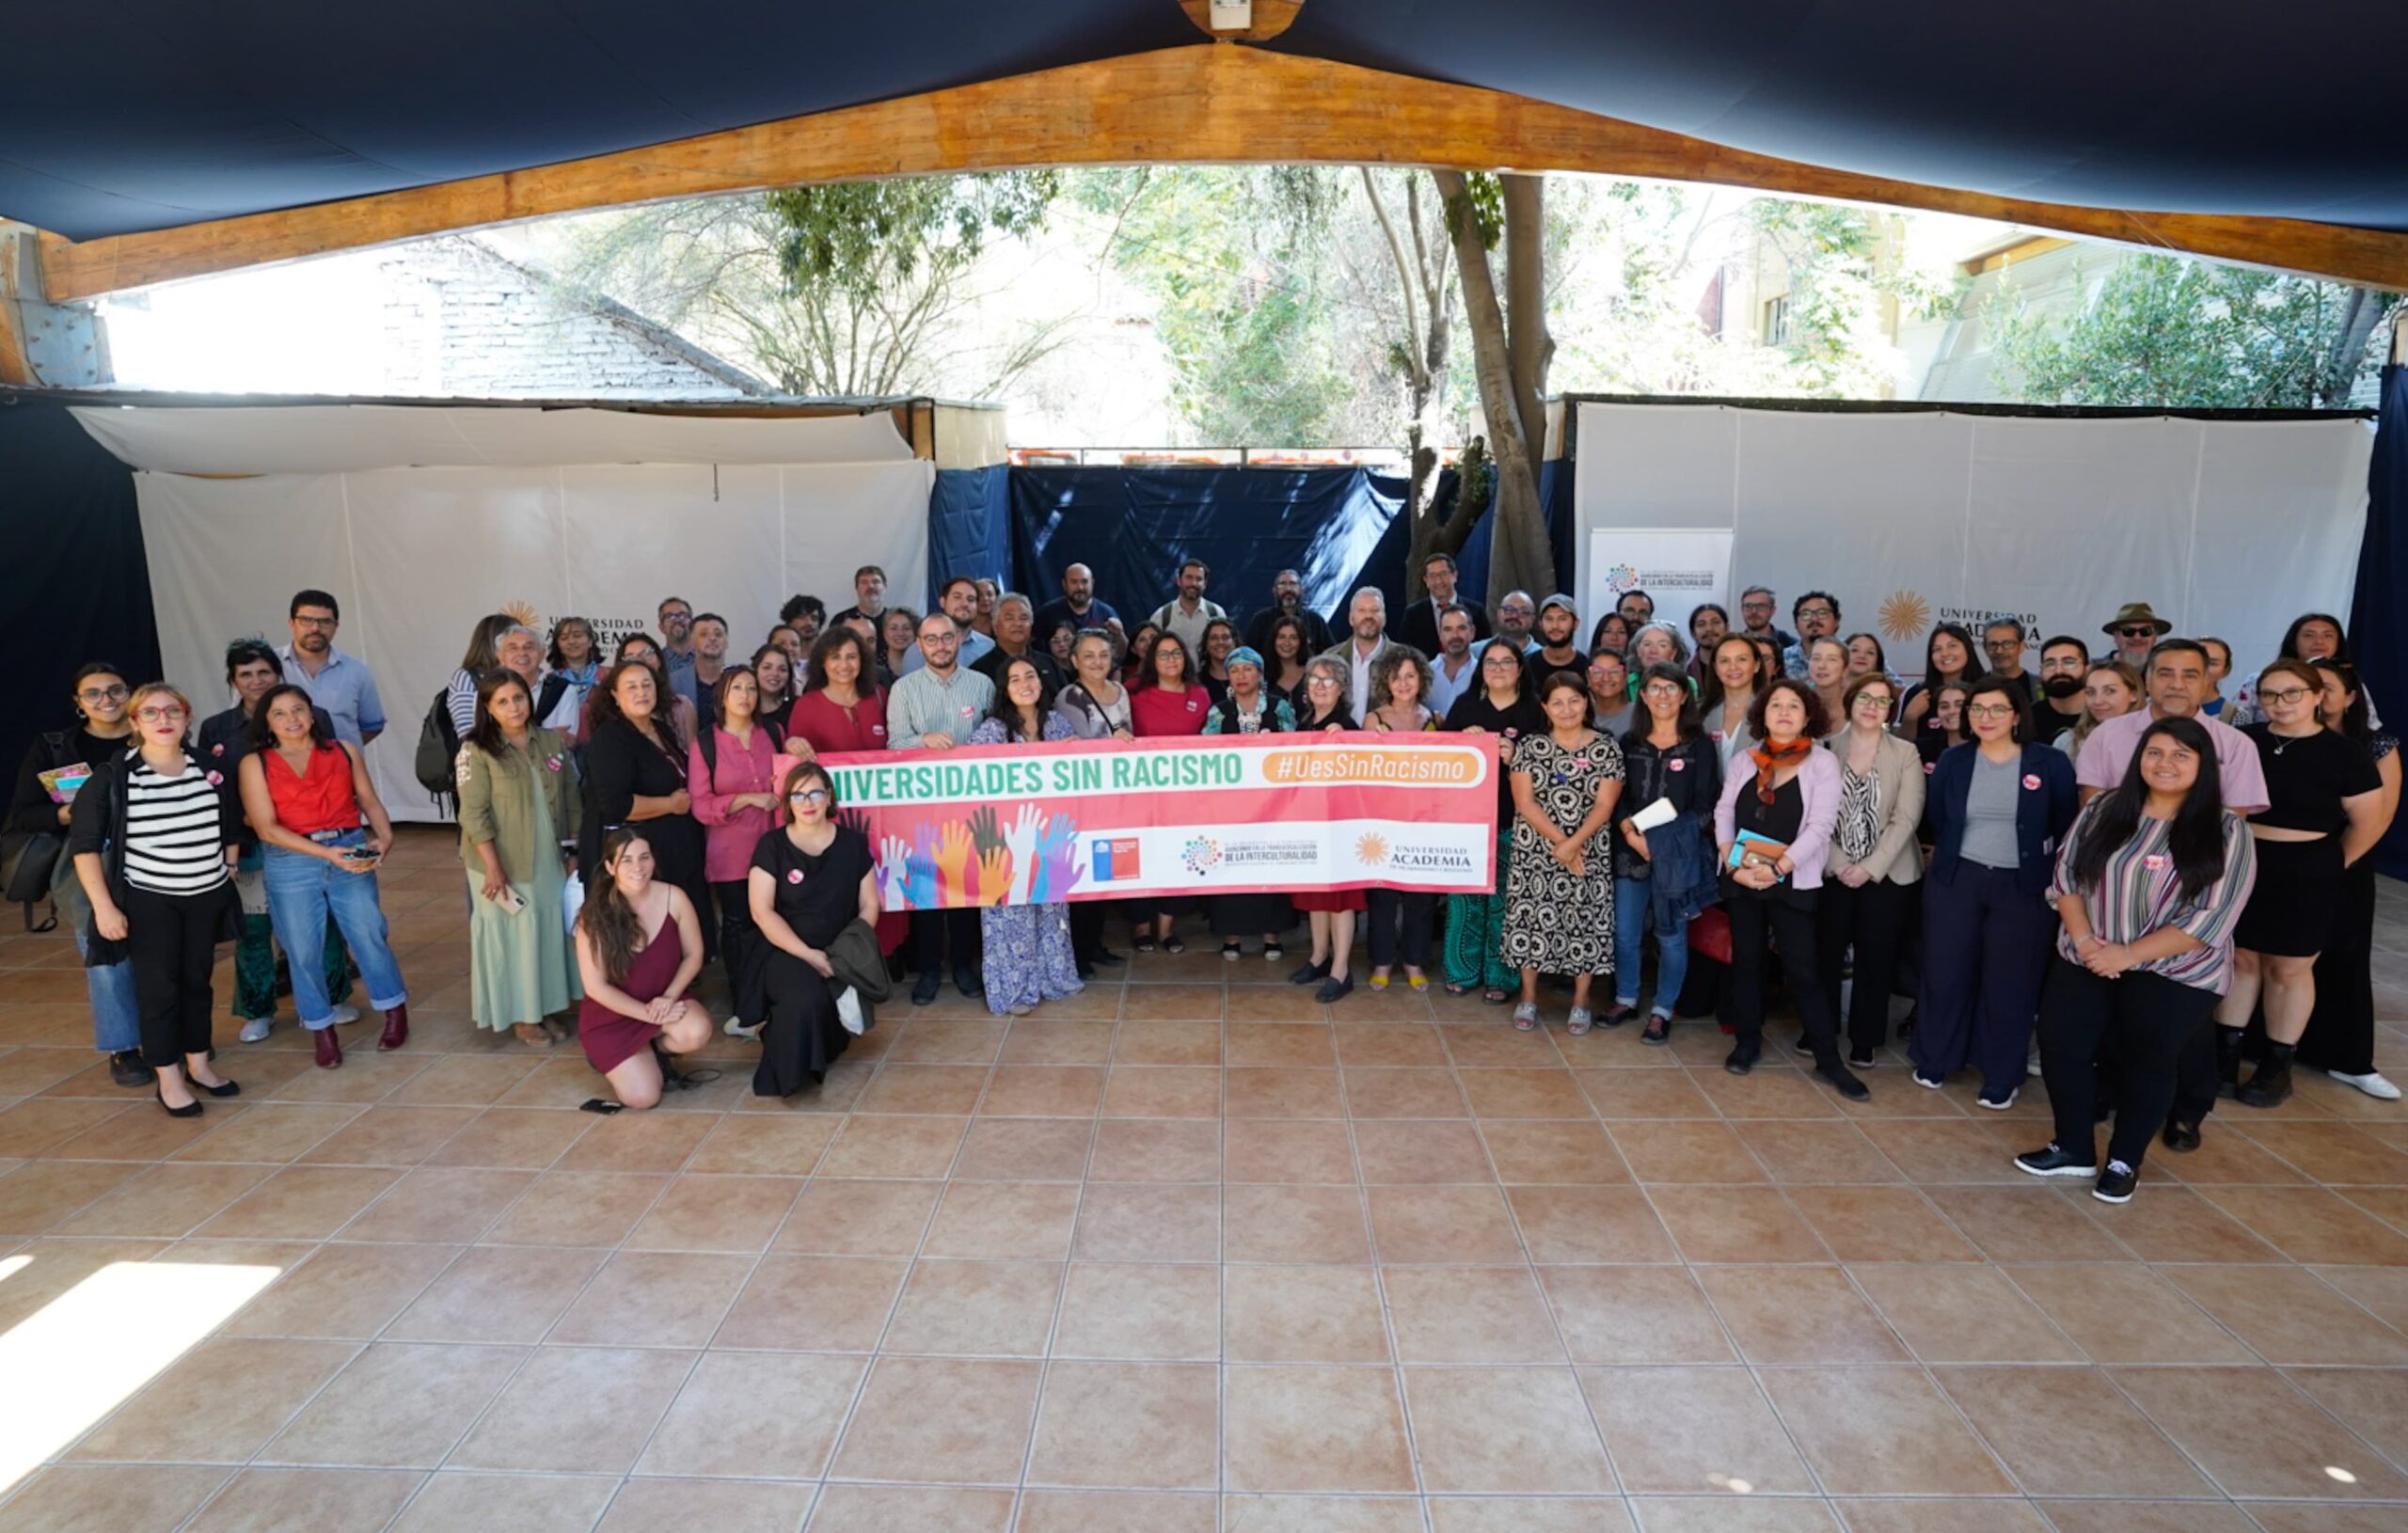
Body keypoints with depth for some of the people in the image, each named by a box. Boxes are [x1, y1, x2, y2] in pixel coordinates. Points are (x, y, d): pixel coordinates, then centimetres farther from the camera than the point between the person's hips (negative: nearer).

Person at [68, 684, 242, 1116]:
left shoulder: (208, 768, 2)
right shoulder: (111, 775, -11)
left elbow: (230, 826, 16)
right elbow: (84, 844, -10)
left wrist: (229, 868, 12)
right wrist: (103, 906, -14)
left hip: (207, 896, 4)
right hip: (147, 900, -4)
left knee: (197, 979, 14)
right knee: (158, 986, 3)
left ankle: (198, 1064, 28)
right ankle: (167, 1078, 15)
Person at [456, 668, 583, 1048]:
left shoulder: (553, 741, 2)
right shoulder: (477, 750, -10)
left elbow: (572, 799, 8)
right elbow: (474, 814, -14)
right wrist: (493, 866, -19)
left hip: (549, 859, 5)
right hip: (503, 863, -4)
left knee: (550, 931, 12)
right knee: (511, 934, 6)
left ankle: (544, 1008, 26)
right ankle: (520, 1016, 19)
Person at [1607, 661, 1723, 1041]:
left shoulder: (1700, 746, -2)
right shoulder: (1629, 743, 7)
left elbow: (1704, 810, -5)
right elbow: (1615, 798, 6)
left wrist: (1657, 840, -14)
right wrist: (1629, 832, -13)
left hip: (1678, 855, -3)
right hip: (1630, 851, 3)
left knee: (1671, 935, 6)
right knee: (1624, 931, 7)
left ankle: (1662, 1011, 19)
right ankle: (1625, 1000, 26)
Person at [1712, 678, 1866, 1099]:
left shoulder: (1823, 762, -3)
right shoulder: (1745, 761, 9)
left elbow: (1820, 825, -10)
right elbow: (1723, 813, 6)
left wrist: (1778, 868, -17)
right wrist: (1732, 862, -8)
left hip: (1794, 882, -4)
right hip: (1740, 879, 4)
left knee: (1803, 969, -3)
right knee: (1746, 961, 11)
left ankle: (1828, 1059, 6)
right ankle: (1748, 1042, 24)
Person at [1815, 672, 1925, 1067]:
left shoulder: (1906, 754, 1)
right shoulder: (1826, 749, 1)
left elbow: (1906, 818, -6)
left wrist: (1870, 868, -14)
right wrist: (1838, 864, -13)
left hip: (1887, 874, 0)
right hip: (1831, 872, 0)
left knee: (1876, 959, 6)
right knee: (1825, 954, 6)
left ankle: (1864, 1039, 18)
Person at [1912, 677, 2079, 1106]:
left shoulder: (2050, 763, -6)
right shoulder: (1952, 760, 1)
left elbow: (2066, 828, 1)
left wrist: (2054, 877, 1)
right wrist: (1941, 858, 3)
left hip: (2022, 887, -1)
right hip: (1956, 880, 2)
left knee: (2009, 982, 6)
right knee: (1945, 973, 6)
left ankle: (2001, 1076, 20)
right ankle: (1933, 1060, 23)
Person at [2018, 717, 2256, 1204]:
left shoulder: (2225, 831, -9)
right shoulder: (2103, 810, 0)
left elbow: (2211, 918, -14)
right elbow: (2066, 876, 1)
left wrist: (2129, 954, -18)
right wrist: (2083, 938, -13)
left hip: (2174, 974, -3)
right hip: (2086, 961, 3)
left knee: (2147, 1064, 9)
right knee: (2059, 1046, 1)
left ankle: (2124, 1161, 29)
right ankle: (2074, 1148, 22)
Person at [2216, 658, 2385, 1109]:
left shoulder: (2345, 752, -7)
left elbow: (2368, 821, -4)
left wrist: (2331, 865, 2)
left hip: (2305, 874, -2)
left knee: (2289, 969, 10)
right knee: (2239, 959, 11)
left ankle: (2277, 1066, 22)